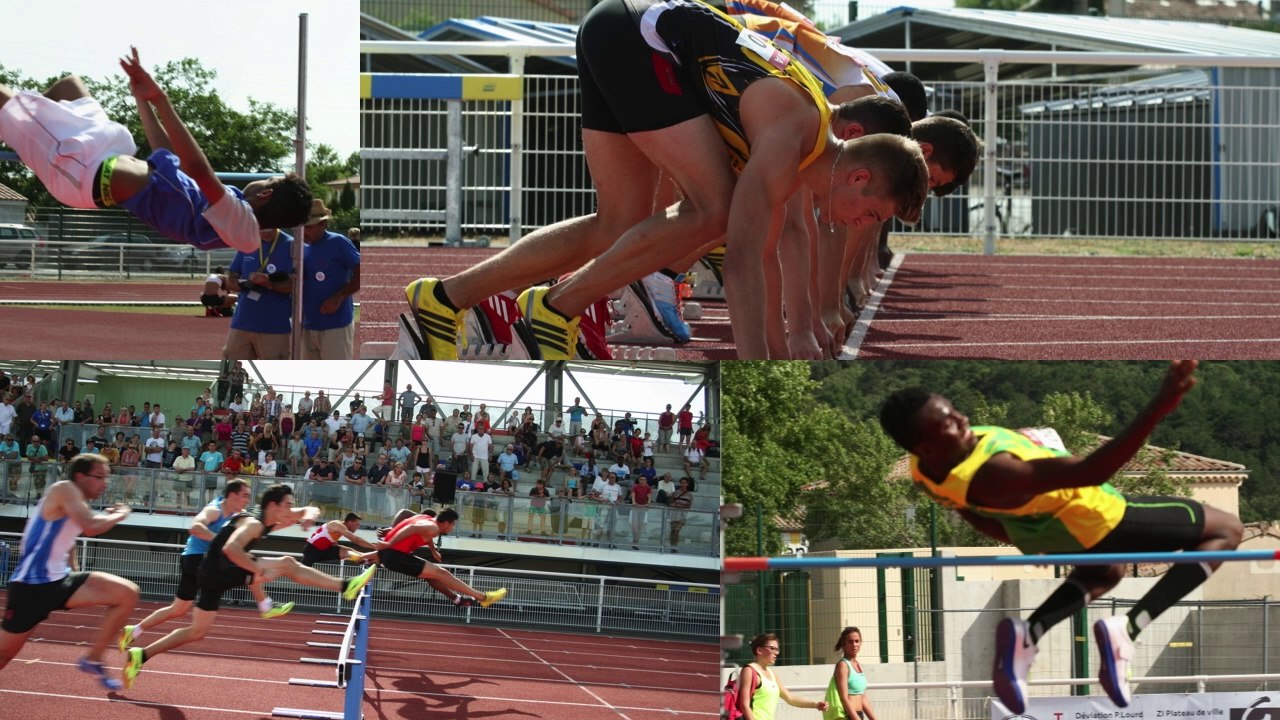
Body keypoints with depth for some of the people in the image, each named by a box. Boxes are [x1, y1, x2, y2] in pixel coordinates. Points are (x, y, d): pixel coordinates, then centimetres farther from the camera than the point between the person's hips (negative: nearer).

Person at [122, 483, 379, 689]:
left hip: (217, 573, 9)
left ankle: (141, 655, 9)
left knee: (197, 631, 13)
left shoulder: (271, 520, 9)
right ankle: (345, 587, -12)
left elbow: (310, 510, 15)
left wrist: (310, 515, -9)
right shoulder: (253, 524, -19)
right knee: (287, 565, -13)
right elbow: (230, 548, -35)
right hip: (220, 571, -9)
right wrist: (259, 570, -33)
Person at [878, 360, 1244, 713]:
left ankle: (1025, 636, 12)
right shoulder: (993, 476, -43)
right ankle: (1127, 630, -9)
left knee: (1104, 570, 40)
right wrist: (1159, 407, -51)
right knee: (1227, 530, 5)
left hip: (1038, 530, 8)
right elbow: (1091, 470, -46)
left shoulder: (926, 467, -15)